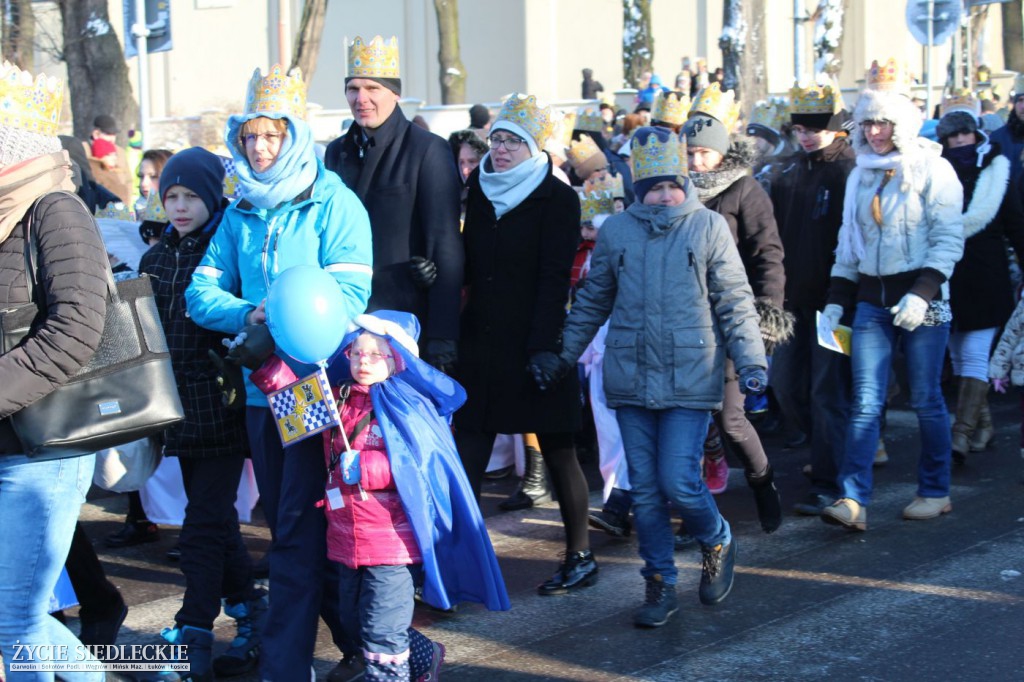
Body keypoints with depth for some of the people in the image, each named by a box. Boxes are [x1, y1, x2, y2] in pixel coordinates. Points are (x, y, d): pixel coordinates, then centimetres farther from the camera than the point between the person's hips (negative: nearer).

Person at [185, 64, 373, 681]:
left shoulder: (333, 203, -5)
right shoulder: (240, 213, 13)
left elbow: (349, 295, -14)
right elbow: (202, 292, 7)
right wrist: (249, 314, -13)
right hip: (261, 386, 7)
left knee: (299, 532, -8)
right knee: (288, 524, 13)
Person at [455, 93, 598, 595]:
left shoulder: (557, 199, -7)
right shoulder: (479, 191, 10)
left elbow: (554, 279, -13)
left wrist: (541, 348, -19)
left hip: (535, 344, -5)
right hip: (481, 342, 5)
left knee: (557, 450, 5)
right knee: (469, 448, -1)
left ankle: (580, 557, 16)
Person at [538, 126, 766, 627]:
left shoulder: (709, 227, -1)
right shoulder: (616, 231, 6)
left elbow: (735, 303, 1)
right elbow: (593, 302, 16)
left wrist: (751, 362, -7)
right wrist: (561, 355, 13)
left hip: (690, 379, -3)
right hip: (630, 379, 3)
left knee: (679, 484, -9)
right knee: (644, 488, 6)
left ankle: (718, 543, 23)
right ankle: (660, 585, 20)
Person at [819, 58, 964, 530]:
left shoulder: (932, 169, -4)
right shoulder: (860, 176, 13)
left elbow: (949, 240, -9)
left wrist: (922, 294, -19)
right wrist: (836, 301, 10)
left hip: (921, 300, -4)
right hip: (871, 300, 5)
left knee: (926, 400, 4)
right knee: (865, 402, -5)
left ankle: (935, 491, 19)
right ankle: (853, 500, -12)